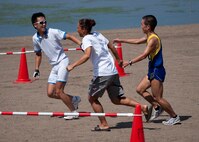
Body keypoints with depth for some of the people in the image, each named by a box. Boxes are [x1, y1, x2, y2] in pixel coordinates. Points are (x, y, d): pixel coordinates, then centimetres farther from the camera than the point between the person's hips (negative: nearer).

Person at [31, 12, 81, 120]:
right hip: (54, 66, 7)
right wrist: (37, 70, 16)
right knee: (50, 93, 3)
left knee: (58, 91, -14)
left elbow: (69, 37, -14)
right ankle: (74, 99, 22)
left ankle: (73, 112, 1)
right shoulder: (35, 38, 4)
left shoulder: (53, 32, -13)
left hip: (62, 61, -7)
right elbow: (38, 54, 19)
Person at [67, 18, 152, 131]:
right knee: (117, 99, 12)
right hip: (113, 72, 8)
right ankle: (142, 107, -4)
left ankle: (104, 124, 9)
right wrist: (118, 59, 39)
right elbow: (112, 47, 23)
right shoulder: (98, 35, 16)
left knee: (92, 98, 10)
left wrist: (73, 66, -22)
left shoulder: (86, 39, -8)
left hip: (102, 73, -8)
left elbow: (87, 55, -25)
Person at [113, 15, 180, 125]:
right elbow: (137, 41, 27)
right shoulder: (149, 37, 10)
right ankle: (157, 108, 21)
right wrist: (122, 41, 32)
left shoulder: (153, 39, -20)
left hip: (157, 71, -10)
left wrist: (130, 62, -24)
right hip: (153, 71, 10)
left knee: (158, 98, -5)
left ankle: (174, 117, 5)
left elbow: (144, 55, -26)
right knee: (140, 90, 15)